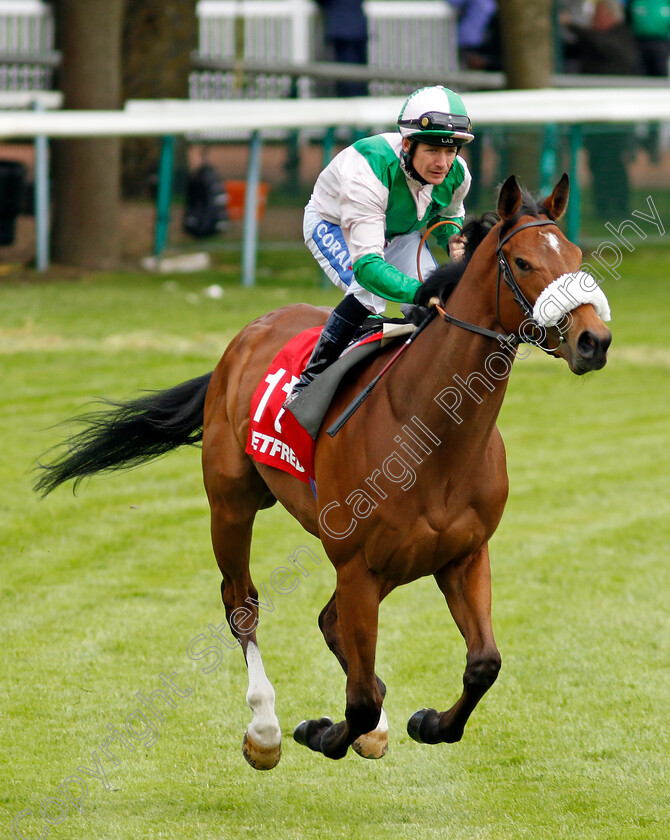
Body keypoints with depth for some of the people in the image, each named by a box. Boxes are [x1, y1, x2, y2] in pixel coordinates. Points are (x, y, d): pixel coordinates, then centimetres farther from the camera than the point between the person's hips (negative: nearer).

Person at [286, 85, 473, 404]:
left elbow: (448, 214, 3)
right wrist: (420, 292, -63)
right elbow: (366, 263, -49)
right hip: (332, 225, -6)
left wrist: (454, 240, -21)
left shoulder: (457, 174, -25)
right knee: (369, 294, -31)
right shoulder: (368, 170, -45)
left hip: (397, 231, 6)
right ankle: (309, 381, -22)